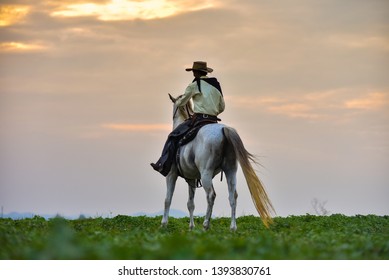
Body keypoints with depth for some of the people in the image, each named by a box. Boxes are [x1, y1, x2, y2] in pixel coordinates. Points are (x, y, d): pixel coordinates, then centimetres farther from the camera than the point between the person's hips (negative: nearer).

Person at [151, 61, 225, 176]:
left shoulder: (194, 85, -2)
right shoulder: (216, 85, 15)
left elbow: (181, 103, 9)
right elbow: (222, 107, 20)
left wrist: (177, 100, 32)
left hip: (199, 118, -6)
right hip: (213, 121, 6)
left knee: (173, 137, -2)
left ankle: (163, 166, -10)